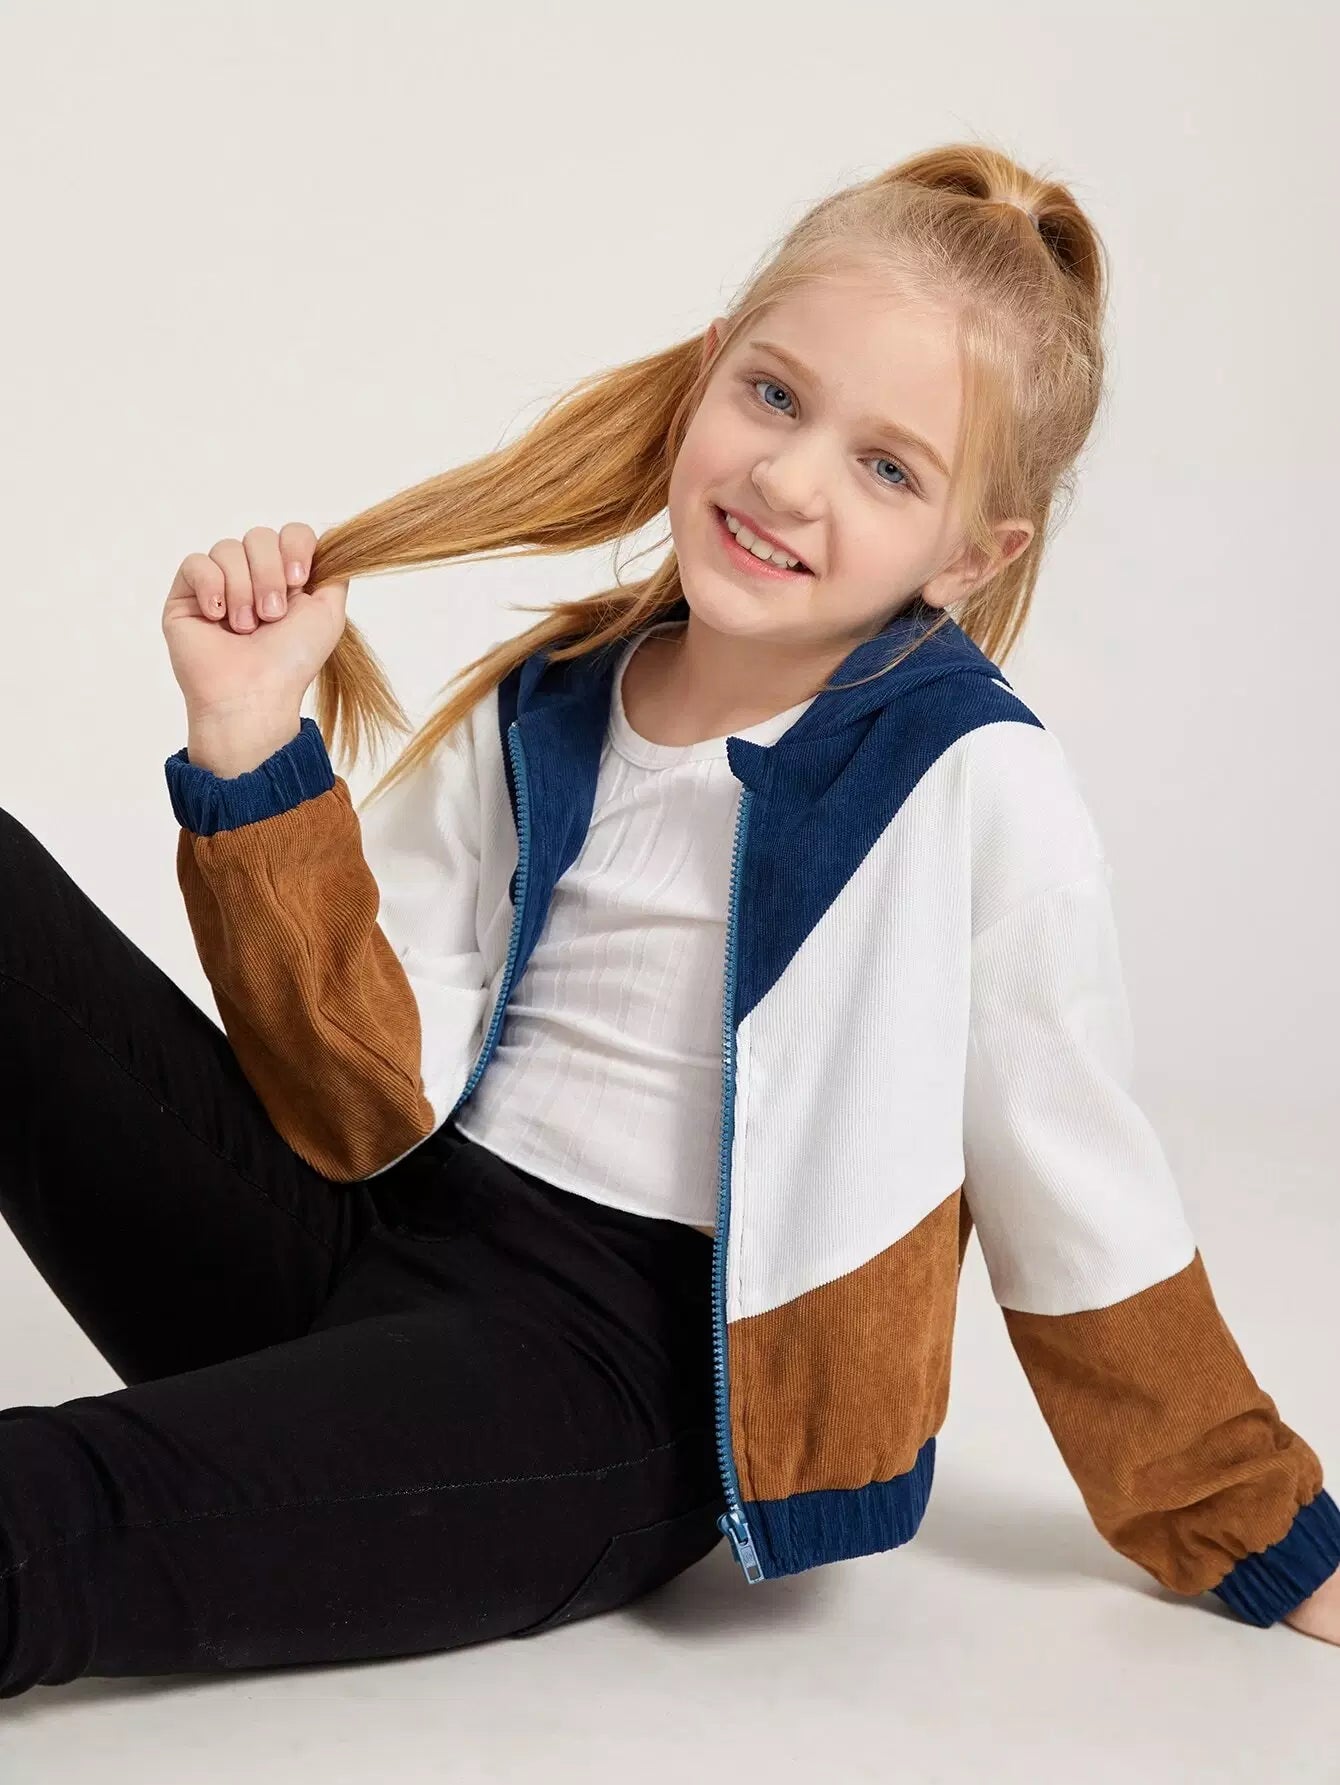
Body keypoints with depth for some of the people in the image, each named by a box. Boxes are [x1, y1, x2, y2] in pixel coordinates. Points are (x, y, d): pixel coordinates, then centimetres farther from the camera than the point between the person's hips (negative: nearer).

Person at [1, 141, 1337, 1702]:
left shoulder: (978, 793, -7)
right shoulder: (537, 716, 6)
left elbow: (1079, 1214, 2)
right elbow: (371, 1100, -3)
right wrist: (256, 748, -12)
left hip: (609, 1375, -5)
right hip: (358, 1243, 6)